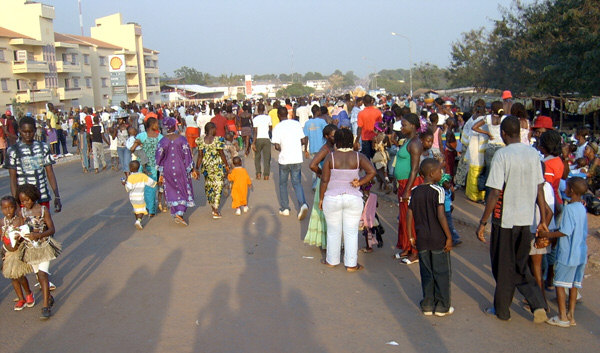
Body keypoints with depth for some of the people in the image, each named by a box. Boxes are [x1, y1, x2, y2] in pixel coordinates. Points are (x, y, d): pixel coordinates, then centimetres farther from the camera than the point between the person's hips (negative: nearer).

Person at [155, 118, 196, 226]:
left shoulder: (162, 142, -5)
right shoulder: (182, 139, -10)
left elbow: (159, 159, -3)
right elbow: (187, 155, -8)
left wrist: (161, 175, 4)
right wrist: (192, 170, 1)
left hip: (167, 170, 2)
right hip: (180, 168, -2)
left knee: (172, 192, 16)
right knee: (184, 191, 9)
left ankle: (175, 214, 20)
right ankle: (179, 213, -7)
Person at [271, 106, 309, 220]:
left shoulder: (277, 128, -9)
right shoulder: (296, 124, 1)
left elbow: (277, 146, -14)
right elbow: (304, 141, 1)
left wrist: (282, 149, 7)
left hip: (284, 160, -2)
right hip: (297, 159, 3)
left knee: (283, 184, 16)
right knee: (297, 183, 10)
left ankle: (284, 208, 22)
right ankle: (303, 204, -13)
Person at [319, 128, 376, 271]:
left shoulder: (330, 157, -8)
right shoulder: (358, 157, -4)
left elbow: (324, 180, -8)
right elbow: (372, 171, -15)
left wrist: (321, 198, 1)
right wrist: (360, 183, -5)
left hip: (332, 199, -1)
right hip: (354, 199, 1)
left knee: (333, 231, 13)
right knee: (351, 232, 8)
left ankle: (332, 261, 26)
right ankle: (351, 264, 14)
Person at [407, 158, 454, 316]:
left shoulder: (415, 191, 3)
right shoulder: (438, 190, -13)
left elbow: (409, 215, 3)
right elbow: (441, 216, -19)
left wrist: (411, 237, 11)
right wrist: (449, 237, -11)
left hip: (421, 239, 5)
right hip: (438, 239, -5)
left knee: (426, 273, 14)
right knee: (442, 273, 8)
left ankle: (428, 305, 19)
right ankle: (442, 306, 16)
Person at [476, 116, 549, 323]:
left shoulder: (502, 155, -16)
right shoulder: (533, 154, 2)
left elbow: (495, 194, -18)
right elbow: (539, 189, 5)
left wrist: (482, 223, -12)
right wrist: (543, 219, 13)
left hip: (505, 220, -5)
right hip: (526, 219, 6)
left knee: (503, 267, 10)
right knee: (520, 266, 20)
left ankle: (502, 310, 23)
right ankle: (538, 304, 9)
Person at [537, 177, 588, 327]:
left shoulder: (569, 208, -17)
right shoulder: (582, 209, 9)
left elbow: (565, 231, -21)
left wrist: (547, 234, -9)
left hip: (568, 254, -8)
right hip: (581, 253, 8)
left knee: (560, 284, 2)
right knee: (573, 285, 13)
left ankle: (562, 317, 7)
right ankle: (571, 316, 19)